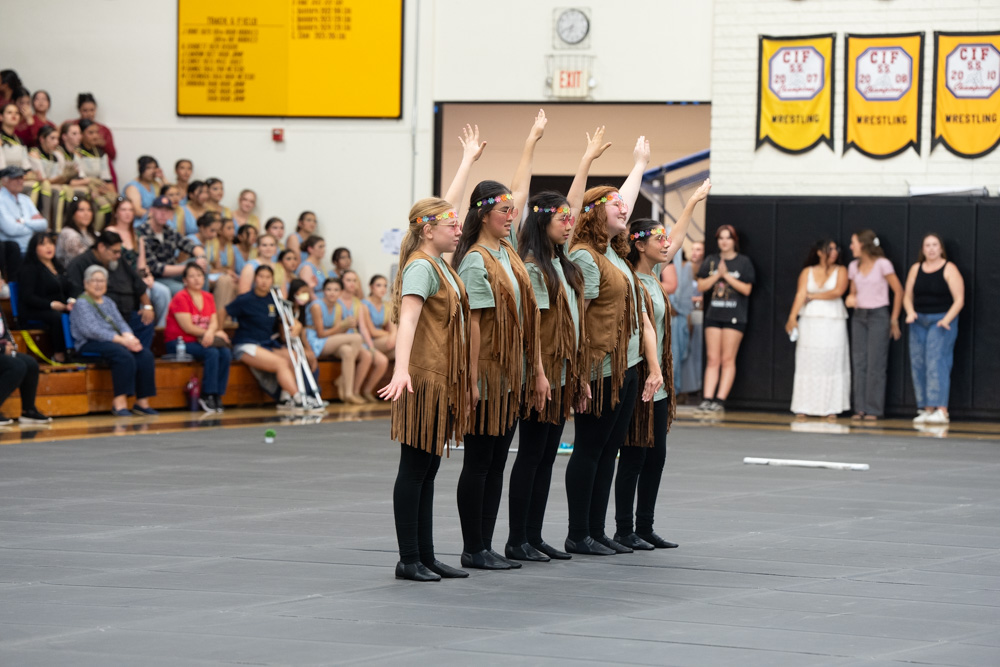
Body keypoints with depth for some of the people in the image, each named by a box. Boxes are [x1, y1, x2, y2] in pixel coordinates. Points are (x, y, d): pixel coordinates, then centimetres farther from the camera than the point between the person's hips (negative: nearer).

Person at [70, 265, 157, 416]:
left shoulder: (108, 303, 24)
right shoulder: (81, 304, -2)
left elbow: (121, 323, 14)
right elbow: (92, 331, -15)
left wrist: (129, 337, -11)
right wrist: (122, 340, -21)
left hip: (114, 341, 8)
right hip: (90, 345, -8)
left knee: (145, 354, -19)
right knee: (124, 355, -35)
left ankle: (142, 401, -20)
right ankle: (120, 401, -35)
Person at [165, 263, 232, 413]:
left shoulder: (208, 297, 13)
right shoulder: (180, 298, -9)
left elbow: (214, 322, 5)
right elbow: (188, 327, -14)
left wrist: (210, 332, -21)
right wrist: (215, 333, -9)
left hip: (200, 340, 6)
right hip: (179, 343, -6)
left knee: (226, 353, -21)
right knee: (212, 353, -30)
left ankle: (217, 395, -17)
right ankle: (207, 396, -24)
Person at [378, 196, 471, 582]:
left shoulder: (441, 266, 12)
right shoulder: (421, 267, -16)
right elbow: (408, 319, -28)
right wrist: (401, 371, -41)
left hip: (441, 378, 10)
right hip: (423, 378, -10)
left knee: (427, 469, 11)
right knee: (415, 468, -5)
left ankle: (425, 556, 15)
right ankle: (409, 560, -2)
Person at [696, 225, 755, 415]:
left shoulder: (744, 262, 3)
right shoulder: (711, 261, 12)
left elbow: (747, 289, -4)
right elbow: (701, 286, 6)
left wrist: (727, 276, -10)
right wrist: (717, 275, -7)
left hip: (734, 316, -3)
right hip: (713, 314, 3)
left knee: (728, 359, -5)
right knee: (712, 359, -1)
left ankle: (720, 400, -7)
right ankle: (707, 399, -5)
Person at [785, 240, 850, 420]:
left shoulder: (840, 271, 6)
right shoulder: (807, 272, 9)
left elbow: (837, 292, -10)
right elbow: (801, 294, -3)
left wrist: (813, 296, -2)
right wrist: (792, 317, -16)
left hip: (833, 323, -1)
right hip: (810, 322, 1)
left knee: (832, 364, -3)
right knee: (807, 364, -1)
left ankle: (831, 409, 0)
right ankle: (802, 409, 1)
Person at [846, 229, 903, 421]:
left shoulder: (882, 264, -7)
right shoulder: (854, 266, 10)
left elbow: (898, 291, -4)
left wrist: (894, 319, -4)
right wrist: (851, 298, -6)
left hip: (878, 315, -6)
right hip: (859, 316, 6)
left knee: (875, 364, -5)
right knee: (858, 362, 1)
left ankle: (873, 409, -3)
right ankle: (860, 408, 4)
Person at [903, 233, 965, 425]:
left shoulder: (949, 269, -3)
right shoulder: (916, 269, 12)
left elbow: (959, 300, -7)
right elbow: (907, 296, 15)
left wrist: (947, 319, -20)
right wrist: (910, 312, -5)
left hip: (942, 321, -6)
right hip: (919, 321, 6)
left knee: (936, 362, -17)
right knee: (918, 364, 0)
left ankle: (942, 411, -21)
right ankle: (926, 410, 5)